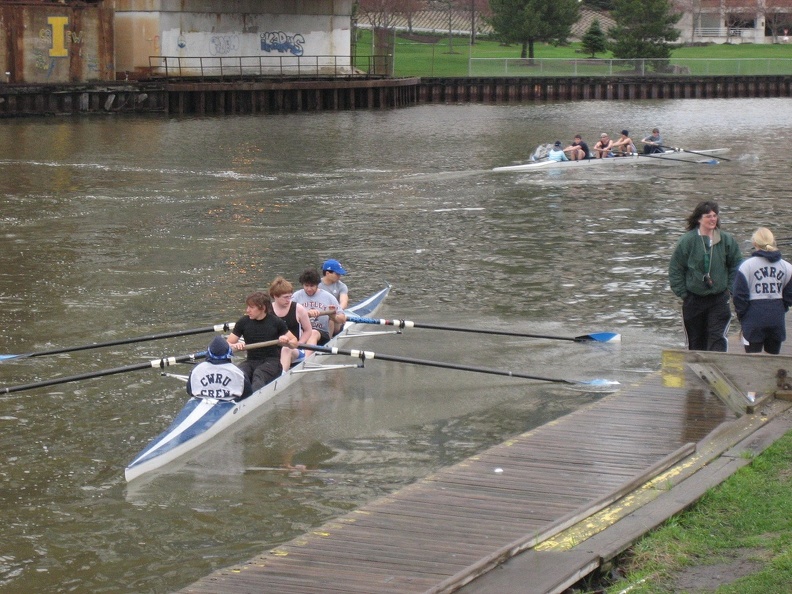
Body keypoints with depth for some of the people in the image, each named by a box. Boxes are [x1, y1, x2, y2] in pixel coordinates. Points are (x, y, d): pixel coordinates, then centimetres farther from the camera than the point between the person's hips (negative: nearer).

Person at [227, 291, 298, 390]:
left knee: (258, 374, -37)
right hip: (251, 362, 3)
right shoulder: (243, 322, 5)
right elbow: (227, 344, 5)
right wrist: (234, 346, -18)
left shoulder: (276, 322, 0)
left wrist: (286, 342, -14)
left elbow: (295, 342, 9)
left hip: (272, 361, -3)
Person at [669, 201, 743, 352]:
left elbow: (736, 266, 8)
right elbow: (675, 270, 0)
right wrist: (682, 293, -4)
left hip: (719, 299, 0)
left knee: (717, 339, -11)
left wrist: (731, 290, 1)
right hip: (694, 298, 0)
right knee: (695, 341, 11)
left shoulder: (726, 240, -2)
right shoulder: (687, 240, -7)